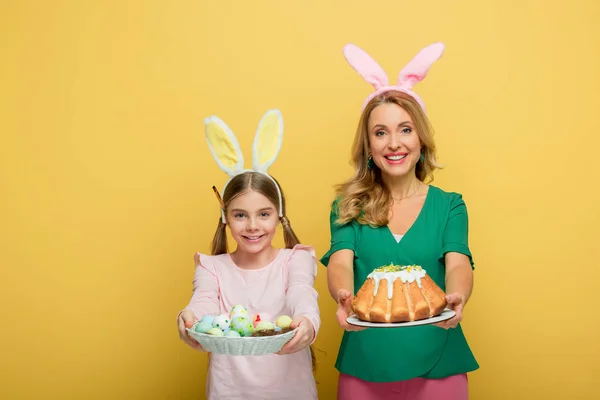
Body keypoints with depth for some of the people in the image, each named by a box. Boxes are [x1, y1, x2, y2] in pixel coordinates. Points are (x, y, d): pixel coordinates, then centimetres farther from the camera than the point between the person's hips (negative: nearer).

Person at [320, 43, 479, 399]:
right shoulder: (348, 207, 3)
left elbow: (458, 265, -10)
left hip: (437, 366, 0)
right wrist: (344, 298, -35)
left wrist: (456, 298, -33)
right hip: (364, 367, 0)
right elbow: (340, 263, -11)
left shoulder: (450, 205, 3)